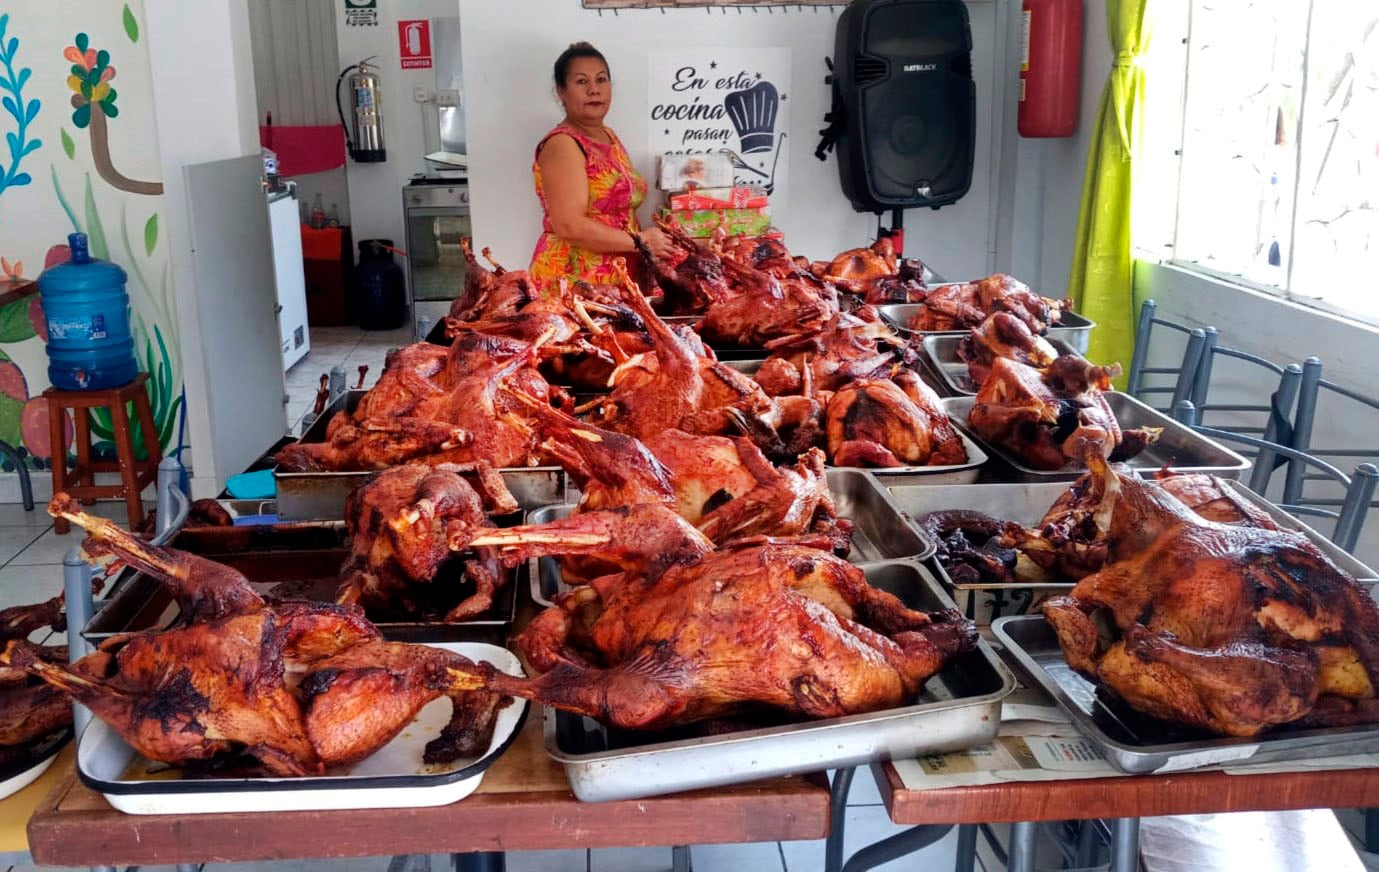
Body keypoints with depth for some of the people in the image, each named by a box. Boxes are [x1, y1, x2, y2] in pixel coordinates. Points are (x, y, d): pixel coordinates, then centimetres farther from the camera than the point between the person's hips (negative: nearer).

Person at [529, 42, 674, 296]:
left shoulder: (609, 137, 14)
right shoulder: (562, 144, -12)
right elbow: (570, 226, -21)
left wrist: (653, 240, 7)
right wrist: (639, 242, -14)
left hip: (616, 280, 8)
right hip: (570, 282, -8)